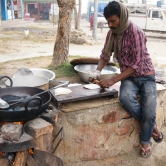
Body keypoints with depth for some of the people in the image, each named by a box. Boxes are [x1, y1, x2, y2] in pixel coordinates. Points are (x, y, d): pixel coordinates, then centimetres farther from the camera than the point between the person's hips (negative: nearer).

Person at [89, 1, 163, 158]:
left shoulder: (135, 32, -20)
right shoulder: (112, 33, -1)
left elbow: (136, 64, -23)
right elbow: (105, 54, 11)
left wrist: (113, 80, -27)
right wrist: (98, 70, -8)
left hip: (145, 76, -4)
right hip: (128, 77, 4)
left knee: (148, 112, -21)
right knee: (125, 98, -30)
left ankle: (145, 140, 13)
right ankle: (152, 125, -4)